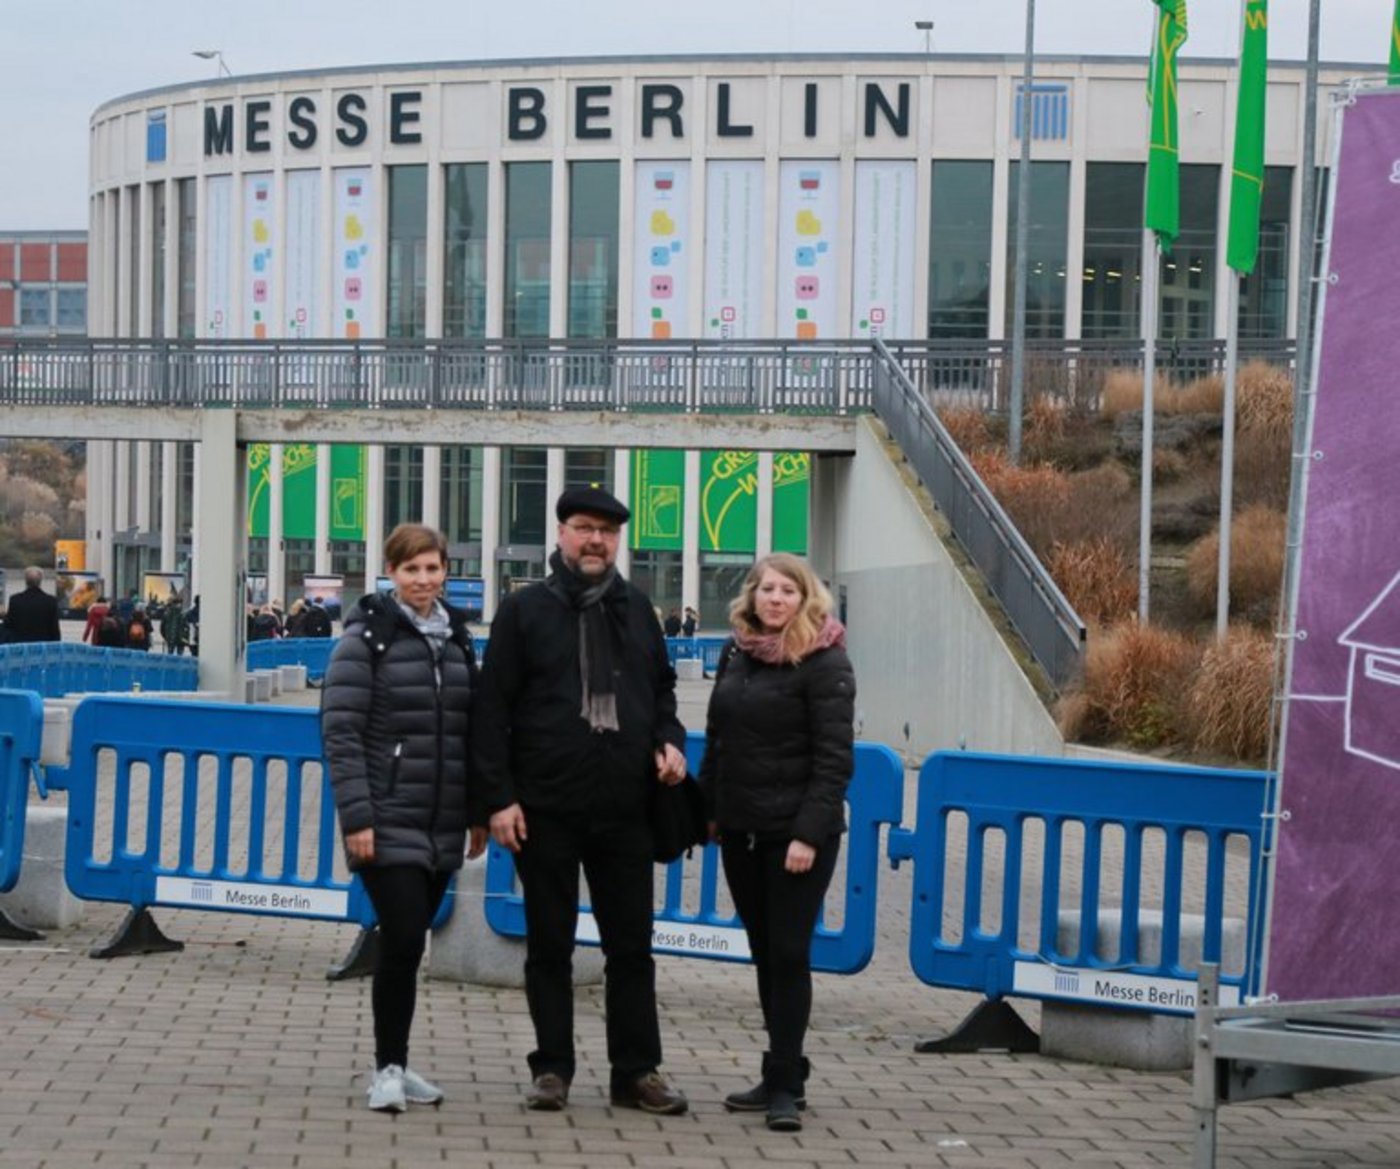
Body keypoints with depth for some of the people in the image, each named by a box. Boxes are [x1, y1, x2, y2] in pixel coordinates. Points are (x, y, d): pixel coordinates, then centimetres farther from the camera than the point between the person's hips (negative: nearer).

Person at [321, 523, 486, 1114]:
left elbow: (471, 728, 17)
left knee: (407, 944, 10)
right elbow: (339, 732, -10)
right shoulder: (367, 637, -7)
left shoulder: (456, 638, 11)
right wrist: (356, 817, -16)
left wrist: (480, 811, 13)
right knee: (403, 942, -13)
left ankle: (395, 1064, 21)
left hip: (442, 826, 6)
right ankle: (388, 1068, 0)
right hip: (388, 824, -5)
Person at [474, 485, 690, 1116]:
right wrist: (499, 797, -9)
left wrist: (670, 740, 2)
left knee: (631, 946, 6)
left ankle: (636, 1071, 14)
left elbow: (661, 687, 22)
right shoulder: (525, 609, -1)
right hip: (545, 809, -3)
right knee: (550, 945, 6)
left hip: (624, 808, 3)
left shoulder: (635, 608, 10)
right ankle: (551, 1069, 15)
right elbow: (493, 709, -3)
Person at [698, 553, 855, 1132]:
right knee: (764, 953, 11)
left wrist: (808, 834, -19)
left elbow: (834, 758, -13)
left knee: (789, 953, -5)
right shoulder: (736, 654, 9)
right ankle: (782, 1075, 19)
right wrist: (706, 809, 12)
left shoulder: (824, 663, -10)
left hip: (796, 833, -6)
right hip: (740, 829, 6)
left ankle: (785, 1085, 0)